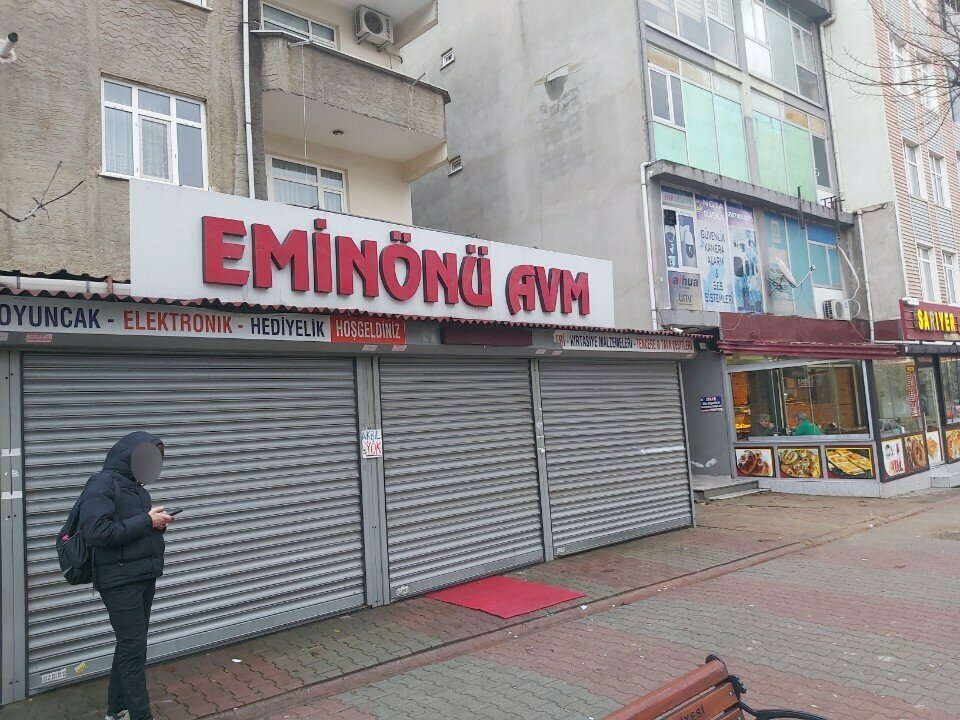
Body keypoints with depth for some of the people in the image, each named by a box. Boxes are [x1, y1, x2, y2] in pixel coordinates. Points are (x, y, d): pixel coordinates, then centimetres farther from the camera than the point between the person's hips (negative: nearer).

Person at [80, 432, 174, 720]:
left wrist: (157, 523, -1)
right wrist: (146, 521, -20)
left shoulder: (135, 485, 12)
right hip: (120, 580, -8)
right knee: (134, 647, -3)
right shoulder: (102, 483, -13)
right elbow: (96, 532, -24)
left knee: (130, 644, 16)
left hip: (145, 577, 8)